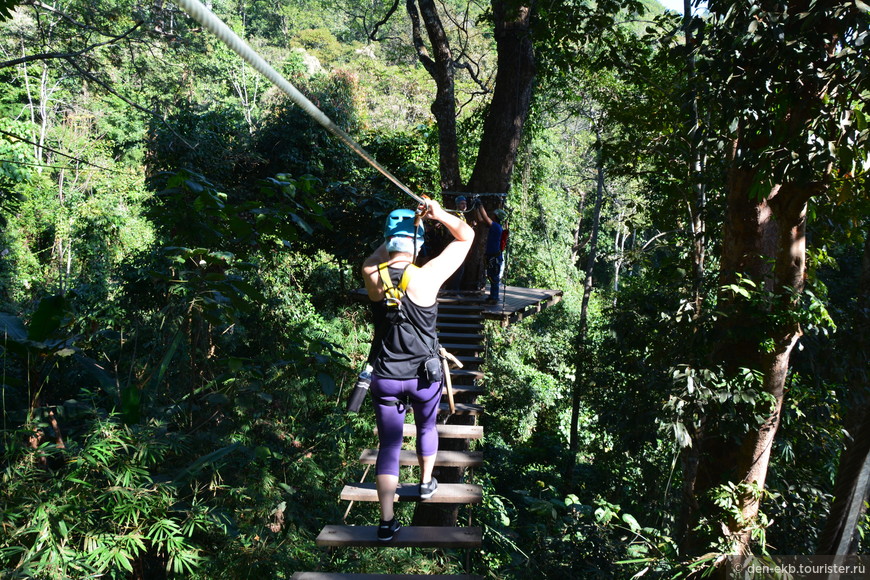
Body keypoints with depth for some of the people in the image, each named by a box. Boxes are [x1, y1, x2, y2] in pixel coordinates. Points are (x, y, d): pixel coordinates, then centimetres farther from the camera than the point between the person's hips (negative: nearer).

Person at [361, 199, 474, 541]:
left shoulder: (372, 276, -12)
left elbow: (374, 259, 15)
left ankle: (387, 522, 12)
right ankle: (426, 484, 48)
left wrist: (399, 230, 6)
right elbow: (466, 236, -10)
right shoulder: (426, 277, -20)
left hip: (385, 378, 1)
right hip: (424, 376, -1)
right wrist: (441, 215, -20)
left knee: (389, 446, 9)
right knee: (426, 427, 27)